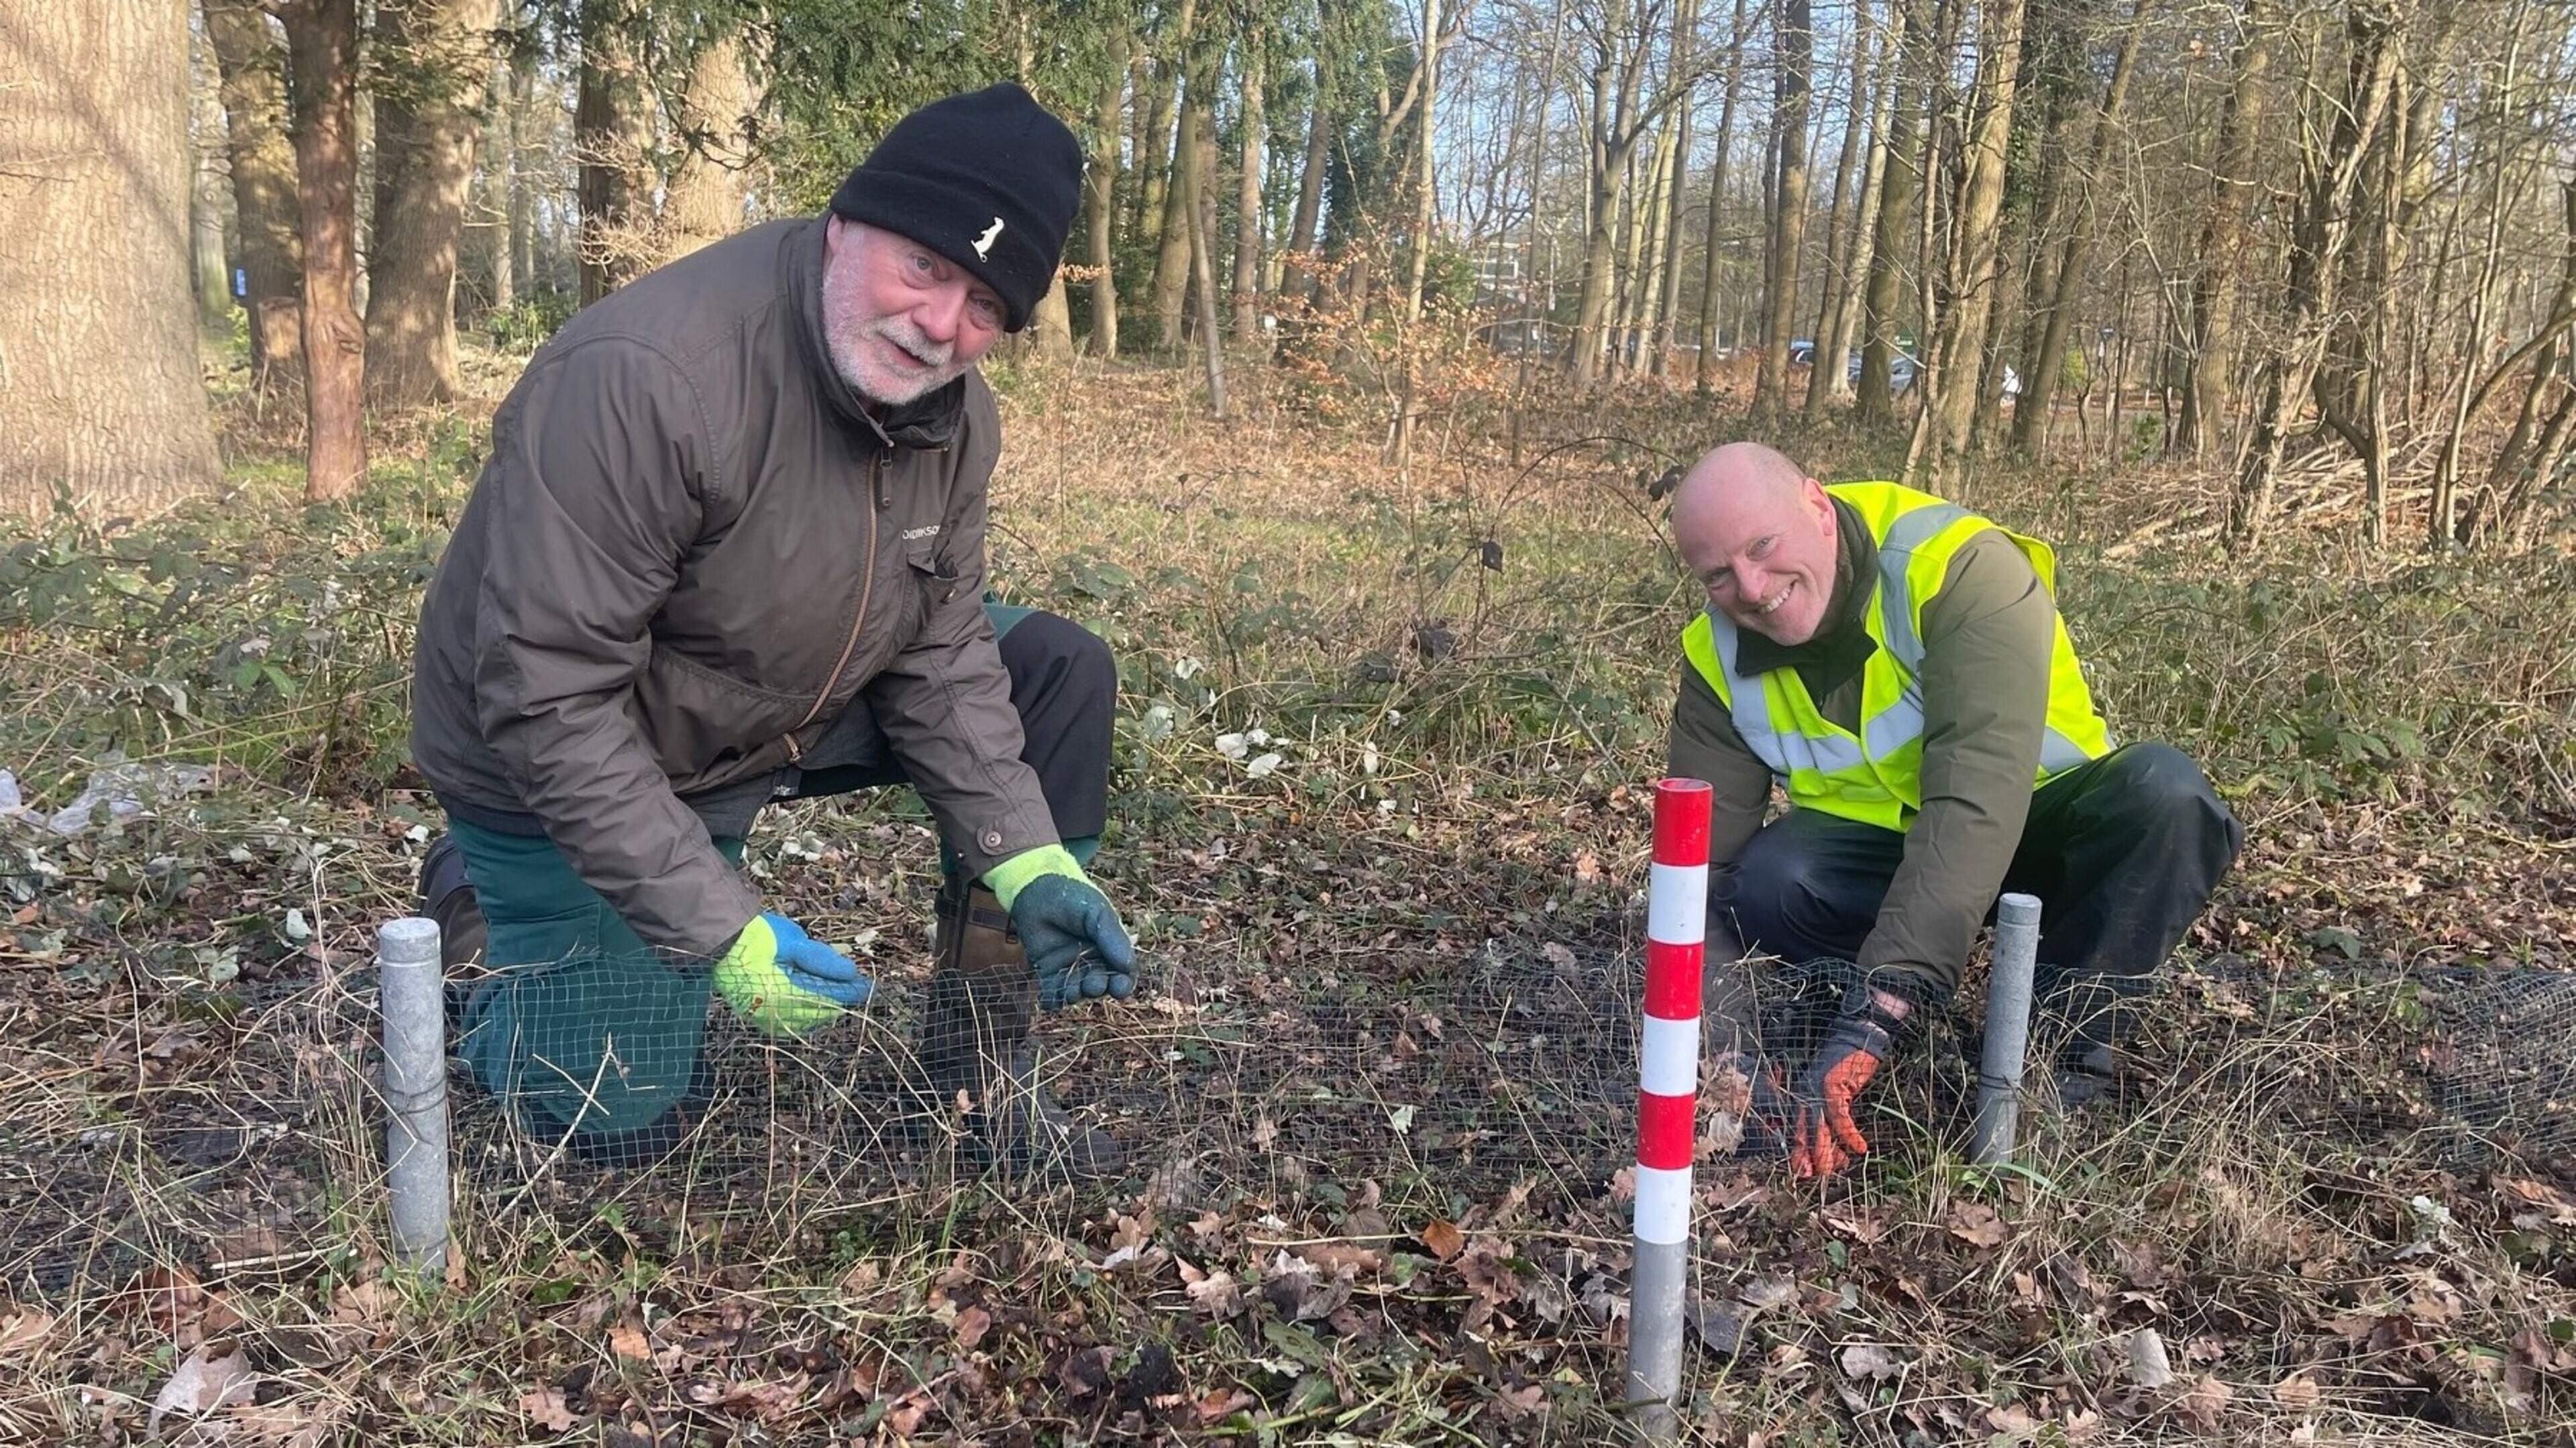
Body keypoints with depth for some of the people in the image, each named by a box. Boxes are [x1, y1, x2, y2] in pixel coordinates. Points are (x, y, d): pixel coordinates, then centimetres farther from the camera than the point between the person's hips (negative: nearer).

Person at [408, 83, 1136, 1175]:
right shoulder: (643, 380, -34)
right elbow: (546, 700, -32)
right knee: (626, 1124, -5)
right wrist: (723, 932, -33)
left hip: (794, 707, 7)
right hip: (570, 764, -6)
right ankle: (488, 891, 24)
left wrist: (1025, 861, -16)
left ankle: (980, 1068, 1)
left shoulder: (952, 410, -10)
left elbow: (941, 651, -4)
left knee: (1060, 679, -8)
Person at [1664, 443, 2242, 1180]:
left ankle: (2071, 1049, -19)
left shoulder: (1961, 570, -31)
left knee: (2163, 791, -34)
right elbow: (1703, 864, -14)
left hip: (2029, 827, -2)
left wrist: (1869, 1016, -50)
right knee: (1763, 883, -29)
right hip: (1872, 842, 3)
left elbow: (1976, 806, -42)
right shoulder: (1718, 657, -14)